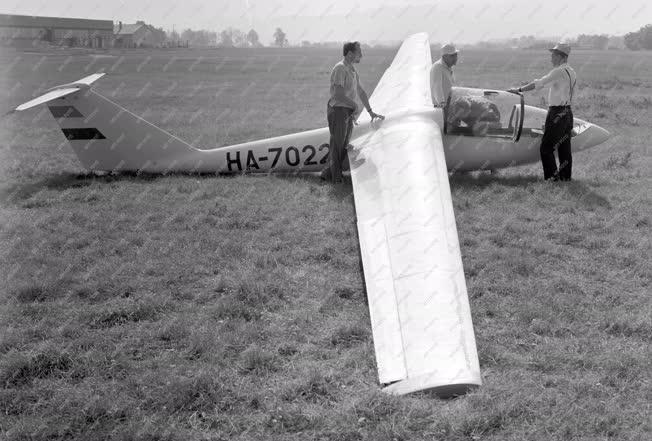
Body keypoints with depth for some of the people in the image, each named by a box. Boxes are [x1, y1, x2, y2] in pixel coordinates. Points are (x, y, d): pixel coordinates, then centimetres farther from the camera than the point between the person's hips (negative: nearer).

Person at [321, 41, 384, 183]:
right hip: (338, 111, -9)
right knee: (337, 145, -1)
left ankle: (329, 173, 21)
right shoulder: (340, 68, -14)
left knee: (344, 146, 12)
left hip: (349, 112, 9)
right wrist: (354, 105, -11)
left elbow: (360, 91, 22)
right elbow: (338, 94, -23)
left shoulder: (352, 69, 16)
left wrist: (370, 111, 23)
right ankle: (335, 178, 8)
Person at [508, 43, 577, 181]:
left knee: (546, 147, -5)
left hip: (557, 112, -9)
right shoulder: (572, 72, 13)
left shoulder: (559, 71, -14)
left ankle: (552, 177, -6)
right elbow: (567, 94, 15)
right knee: (564, 148, 12)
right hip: (568, 111, 9)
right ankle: (565, 176, 16)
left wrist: (519, 90, -8)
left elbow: (538, 83, -16)